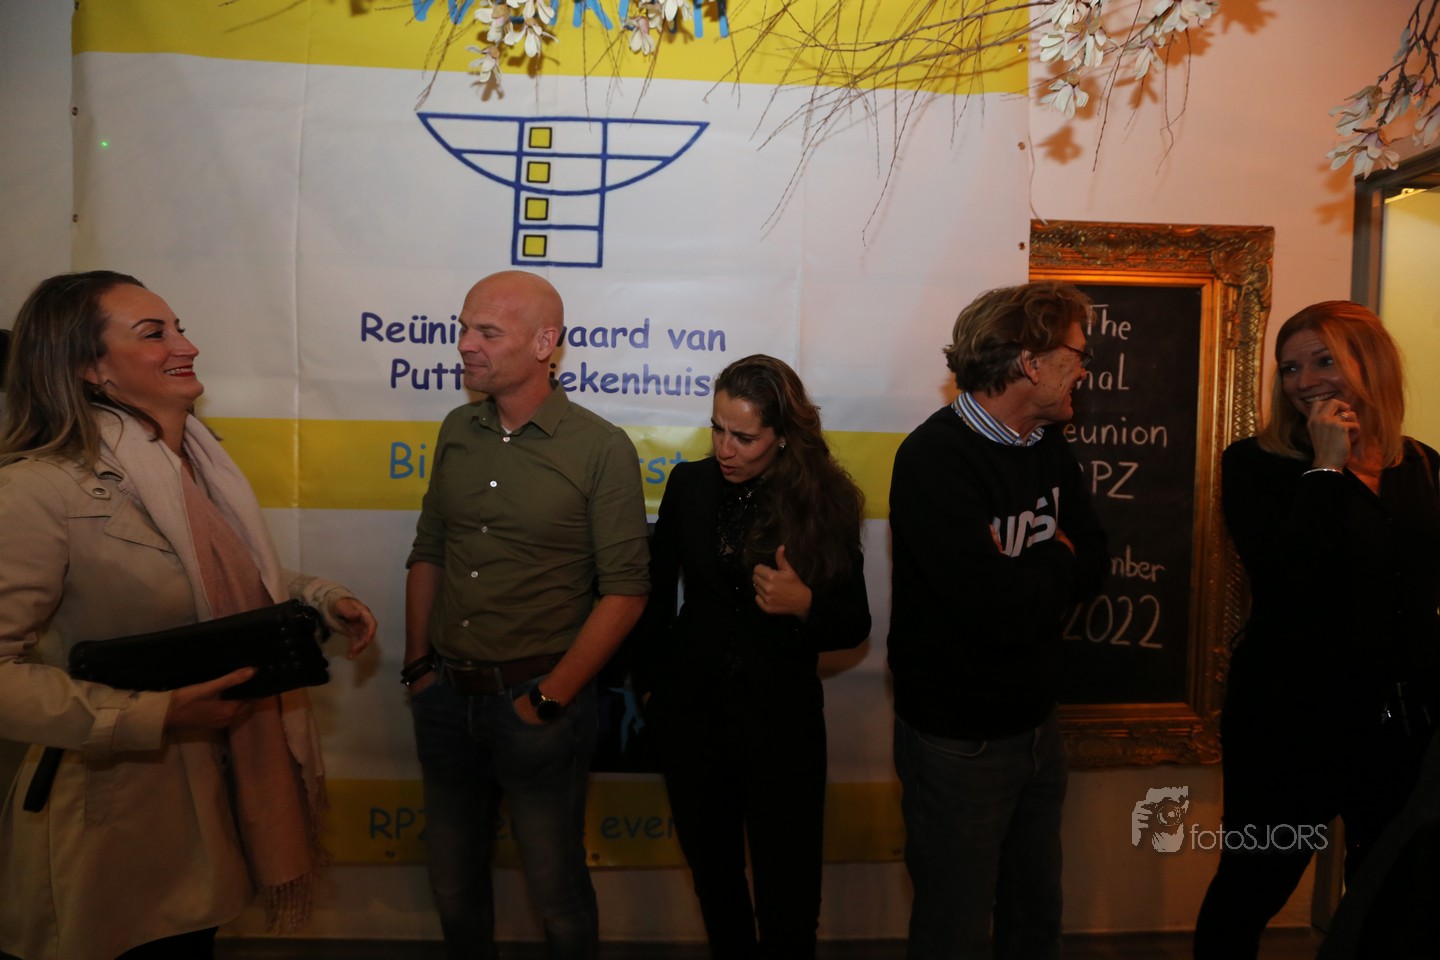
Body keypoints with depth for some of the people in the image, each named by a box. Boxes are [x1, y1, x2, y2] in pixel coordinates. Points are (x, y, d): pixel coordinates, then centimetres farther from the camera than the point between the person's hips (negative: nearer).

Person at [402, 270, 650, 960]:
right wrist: (418, 664, 6)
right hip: (446, 697, 5)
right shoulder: (458, 432, 4)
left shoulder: (601, 450, -12)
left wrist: (549, 698, -13)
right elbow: (428, 554, 11)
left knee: (557, 893, 13)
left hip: (536, 701, -4)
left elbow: (625, 591, -13)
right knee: (453, 883, 21)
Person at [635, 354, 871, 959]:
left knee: (788, 893, 7)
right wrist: (647, 679, 11)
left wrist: (805, 604, -25)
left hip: (780, 720, -2)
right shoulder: (689, 484, -5)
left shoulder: (824, 500, -10)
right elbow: (657, 590, 7)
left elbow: (855, 624, -5)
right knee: (712, 870, 20)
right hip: (690, 711, 3)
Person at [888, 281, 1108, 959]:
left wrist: (1021, 572, -20)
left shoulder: (1049, 448, 5)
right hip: (960, 743, -7)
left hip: (1037, 724, 8)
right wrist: (1054, 561, -11)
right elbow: (1004, 610, -31)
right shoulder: (936, 458, -23)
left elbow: (1092, 563, -1)